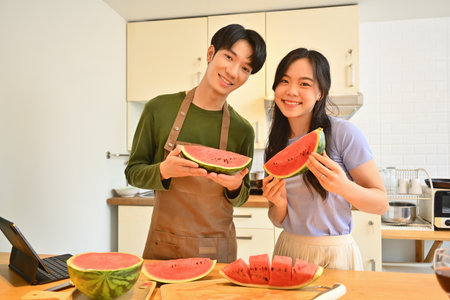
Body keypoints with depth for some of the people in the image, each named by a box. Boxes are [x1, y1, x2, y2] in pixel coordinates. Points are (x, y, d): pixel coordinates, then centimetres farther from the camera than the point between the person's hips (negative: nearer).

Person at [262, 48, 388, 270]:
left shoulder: (344, 133, -15)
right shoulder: (276, 144, -1)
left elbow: (381, 204, -12)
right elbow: (279, 221, 5)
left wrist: (344, 187, -30)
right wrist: (279, 203, -17)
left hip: (335, 254, -4)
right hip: (288, 250, 4)